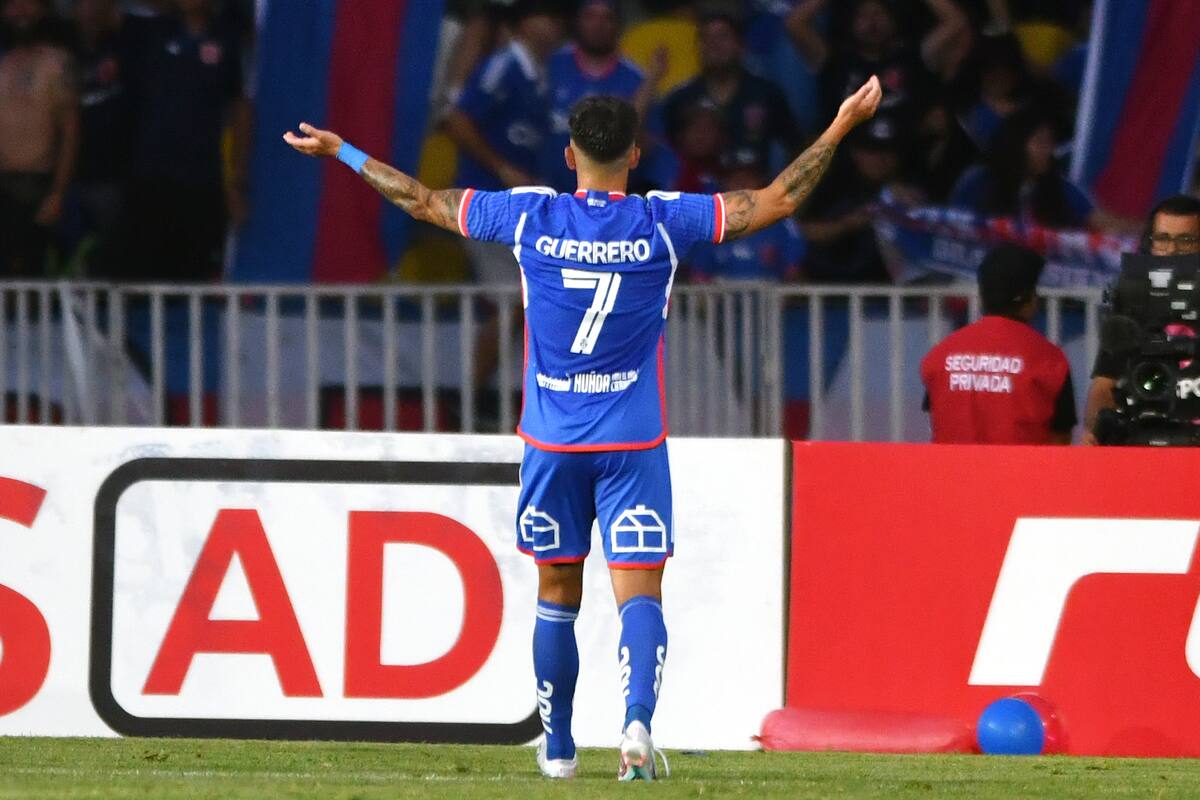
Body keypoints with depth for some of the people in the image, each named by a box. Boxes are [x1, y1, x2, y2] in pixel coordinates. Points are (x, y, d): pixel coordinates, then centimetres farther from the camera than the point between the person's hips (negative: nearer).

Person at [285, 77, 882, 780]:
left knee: (557, 598, 14)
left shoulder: (530, 217, -3)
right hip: (634, 445, -2)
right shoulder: (664, 222, -6)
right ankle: (638, 718, -29)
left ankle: (558, 748, 21)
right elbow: (776, 202, -3)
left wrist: (342, 152, 20)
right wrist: (841, 128, 4)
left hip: (553, 443, 2)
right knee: (640, 595, -6)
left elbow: (423, 201, 7)